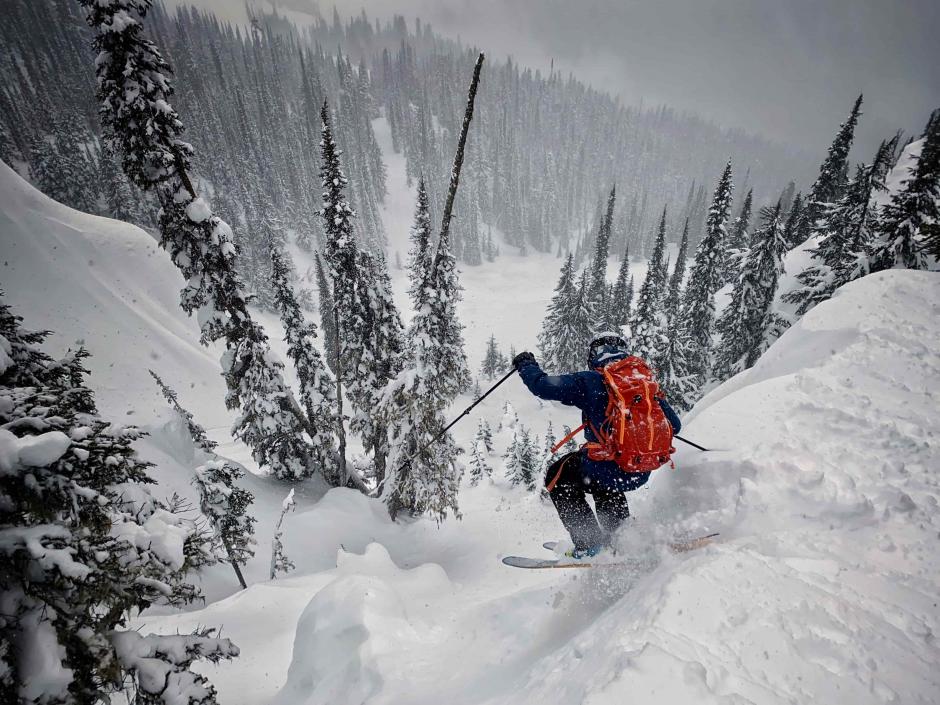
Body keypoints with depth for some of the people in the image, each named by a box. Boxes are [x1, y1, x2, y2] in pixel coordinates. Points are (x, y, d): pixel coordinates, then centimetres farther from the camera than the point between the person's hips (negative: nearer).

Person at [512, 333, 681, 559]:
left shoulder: (590, 381, -10)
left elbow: (543, 386, -10)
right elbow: (674, 425, 10)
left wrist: (526, 365, 10)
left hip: (609, 469, -6)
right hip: (641, 473, 6)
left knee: (557, 476, 19)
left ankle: (589, 543, 14)